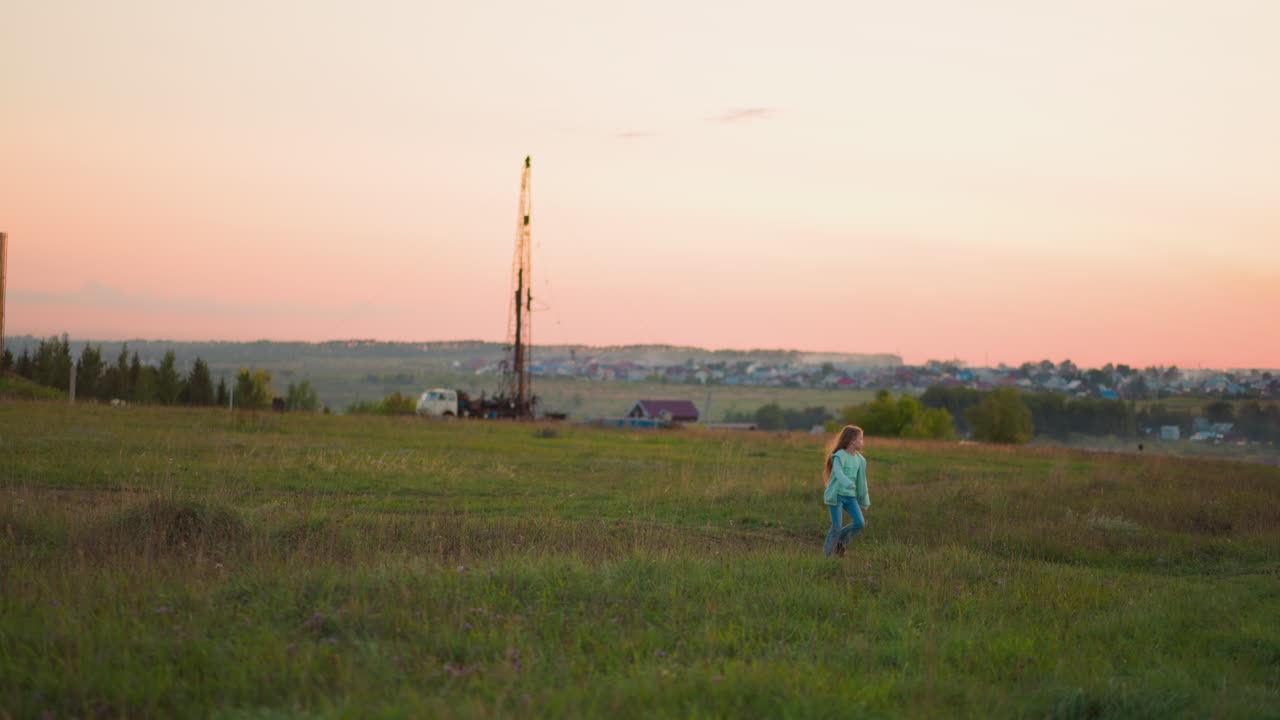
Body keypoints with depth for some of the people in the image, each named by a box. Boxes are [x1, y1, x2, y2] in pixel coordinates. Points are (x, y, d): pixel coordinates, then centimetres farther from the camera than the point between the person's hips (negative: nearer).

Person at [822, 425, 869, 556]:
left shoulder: (859, 459, 10)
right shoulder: (840, 456, -11)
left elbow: (861, 480, 17)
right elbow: (838, 472, -29)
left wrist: (864, 502, 21)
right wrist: (848, 484, -48)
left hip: (850, 496, 6)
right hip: (836, 495, -6)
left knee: (860, 523, -9)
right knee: (836, 527, -6)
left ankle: (840, 541, 13)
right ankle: (827, 554, 10)